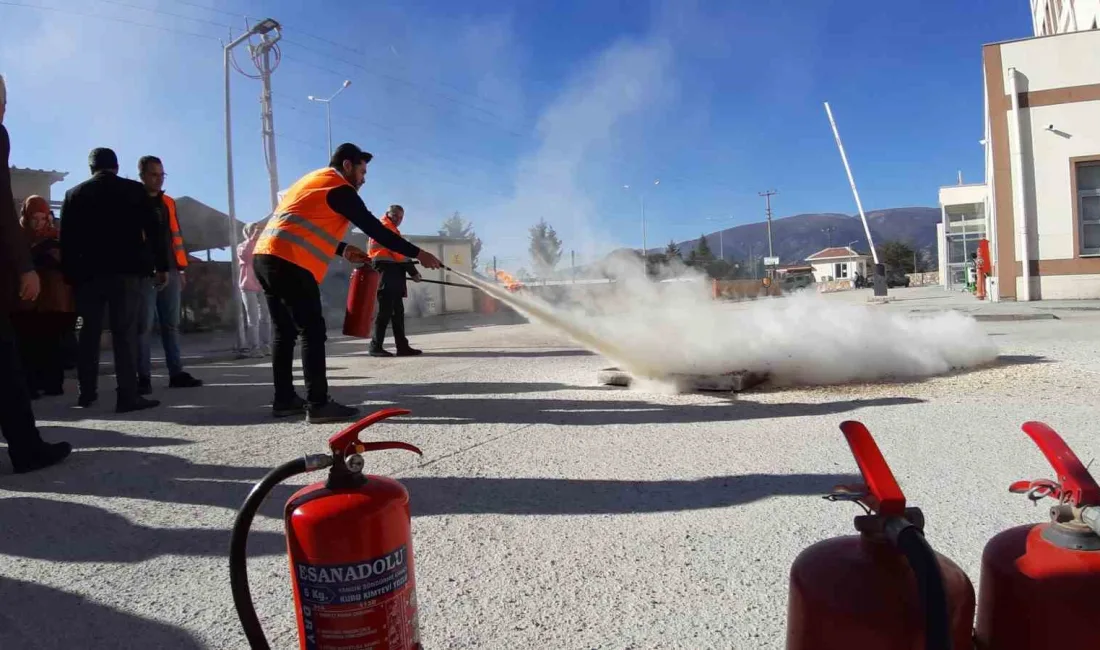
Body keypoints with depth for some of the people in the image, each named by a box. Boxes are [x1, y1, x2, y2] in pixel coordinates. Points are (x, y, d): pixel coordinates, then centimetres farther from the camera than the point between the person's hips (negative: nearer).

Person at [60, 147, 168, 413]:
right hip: (127, 270, -3)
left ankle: (87, 392, 18)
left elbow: (66, 240, 7)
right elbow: (153, 231, -2)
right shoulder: (135, 190, 5)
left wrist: (70, 274, 9)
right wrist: (162, 266, 0)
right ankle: (128, 396, -12)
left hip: (88, 272, 3)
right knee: (126, 332, -7)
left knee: (89, 332, 12)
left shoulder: (74, 194, 11)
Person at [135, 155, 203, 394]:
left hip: (170, 271, 5)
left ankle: (176, 373, 12)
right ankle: (144, 377, 0)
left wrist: (182, 268, 13)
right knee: (144, 326, -3)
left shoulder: (168, 202, 17)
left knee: (171, 324, 7)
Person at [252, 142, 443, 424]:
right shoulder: (339, 187, -2)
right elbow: (374, 228, -6)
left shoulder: (311, 180, 26)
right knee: (312, 331, -8)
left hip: (266, 256, 10)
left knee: (285, 332, 13)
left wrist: (342, 250, 23)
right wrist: (417, 253, -3)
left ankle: (284, 399, 17)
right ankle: (318, 404, -10)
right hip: (289, 262, -10)